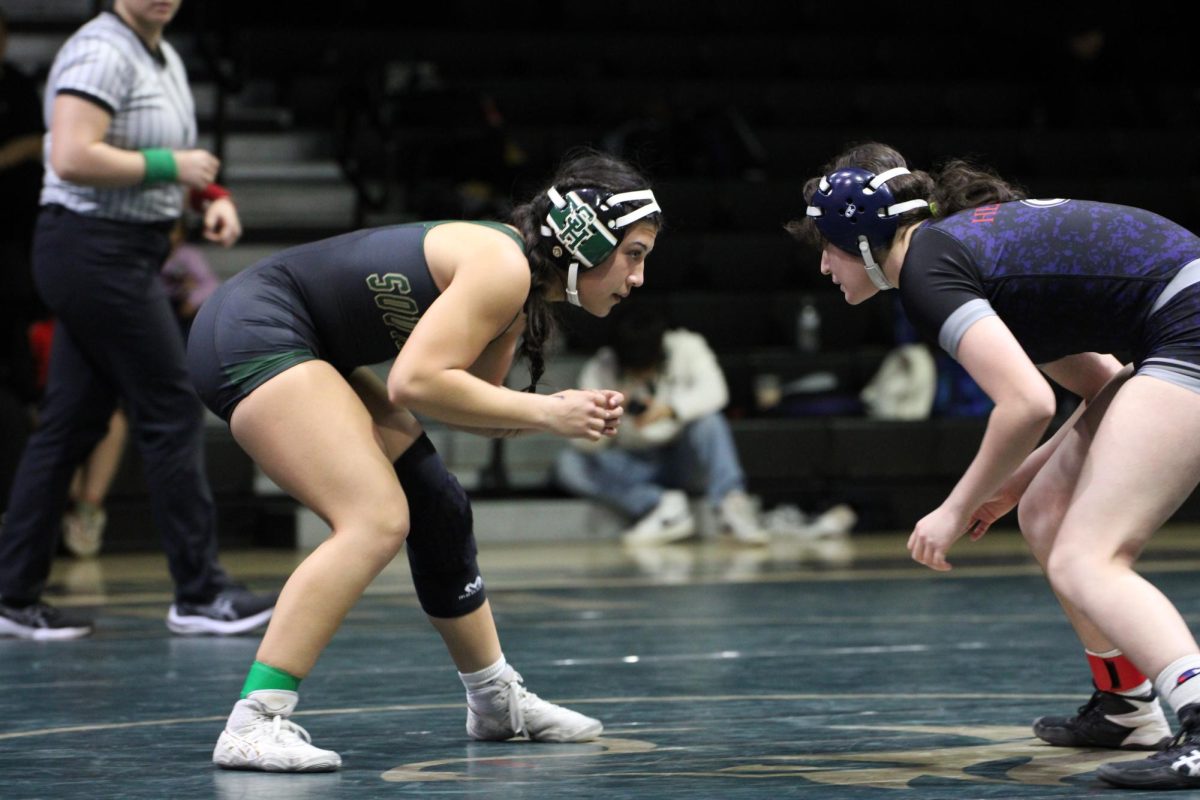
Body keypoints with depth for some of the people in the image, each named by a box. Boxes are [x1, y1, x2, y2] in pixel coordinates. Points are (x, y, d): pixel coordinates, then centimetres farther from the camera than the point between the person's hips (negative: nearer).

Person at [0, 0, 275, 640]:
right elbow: (73, 158, -26)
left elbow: (167, 162, 28)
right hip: (95, 248, -10)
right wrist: (169, 166, -18)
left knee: (70, 423, 8)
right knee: (172, 413, -5)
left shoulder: (166, 59, 16)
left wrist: (213, 195, 9)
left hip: (123, 257, 10)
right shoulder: (101, 53, -15)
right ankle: (199, 593, 2)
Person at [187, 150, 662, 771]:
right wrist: (544, 412, -20)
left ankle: (498, 701, 29)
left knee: (438, 510, 14)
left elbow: (471, 404, 14)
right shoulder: (503, 268, -20)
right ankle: (253, 725, -24)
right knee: (377, 521, -21)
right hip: (250, 331, -11)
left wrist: (569, 415, -2)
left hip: (301, 349, 11)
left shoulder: (520, 282, 10)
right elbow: (416, 383, -27)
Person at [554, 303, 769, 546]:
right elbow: (585, 442, -14)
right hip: (634, 467, 2)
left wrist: (669, 410, -43)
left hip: (687, 461, -2)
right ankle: (662, 506, -35)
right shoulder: (599, 370, -8)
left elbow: (713, 391, -26)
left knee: (708, 420, -32)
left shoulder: (686, 347, -9)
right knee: (567, 464, -25)